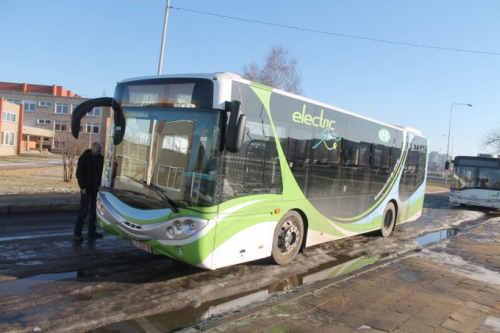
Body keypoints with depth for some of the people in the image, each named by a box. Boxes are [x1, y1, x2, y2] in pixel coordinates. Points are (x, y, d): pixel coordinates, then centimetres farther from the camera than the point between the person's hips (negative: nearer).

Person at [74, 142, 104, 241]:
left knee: (94, 211, 9)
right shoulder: (84, 157, -7)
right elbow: (79, 173, -10)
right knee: (83, 211, -4)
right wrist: (82, 187, -16)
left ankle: (92, 232, 18)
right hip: (87, 189, -5)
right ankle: (77, 233, 3)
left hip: (96, 188, 5)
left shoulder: (100, 158, 7)